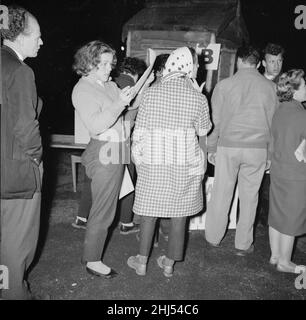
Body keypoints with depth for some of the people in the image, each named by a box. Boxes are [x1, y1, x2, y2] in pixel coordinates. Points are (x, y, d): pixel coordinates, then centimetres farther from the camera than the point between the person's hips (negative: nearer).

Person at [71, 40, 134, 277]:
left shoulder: (110, 85, 13)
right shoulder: (82, 90, -11)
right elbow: (95, 126, -21)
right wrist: (120, 104, -25)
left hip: (116, 153, 8)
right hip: (104, 154, -8)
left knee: (106, 206, 15)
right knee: (103, 211, -1)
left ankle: (92, 251, 29)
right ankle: (93, 261, 14)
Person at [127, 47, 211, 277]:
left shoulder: (150, 94, -4)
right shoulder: (198, 98, -5)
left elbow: (139, 134, -3)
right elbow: (203, 135, 5)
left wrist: (138, 163, 8)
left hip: (153, 164, 0)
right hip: (186, 165, 0)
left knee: (149, 212, 13)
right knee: (179, 214, 12)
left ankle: (142, 262, 25)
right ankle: (169, 263, 25)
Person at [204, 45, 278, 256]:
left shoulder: (224, 85, -2)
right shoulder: (269, 87, 4)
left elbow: (216, 120, 1)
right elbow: (273, 122, 8)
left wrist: (211, 148, 11)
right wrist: (270, 154, 15)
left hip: (228, 146, -1)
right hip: (258, 148, 1)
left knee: (221, 194, 11)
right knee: (249, 196, 9)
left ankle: (214, 238, 25)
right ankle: (243, 244, 18)